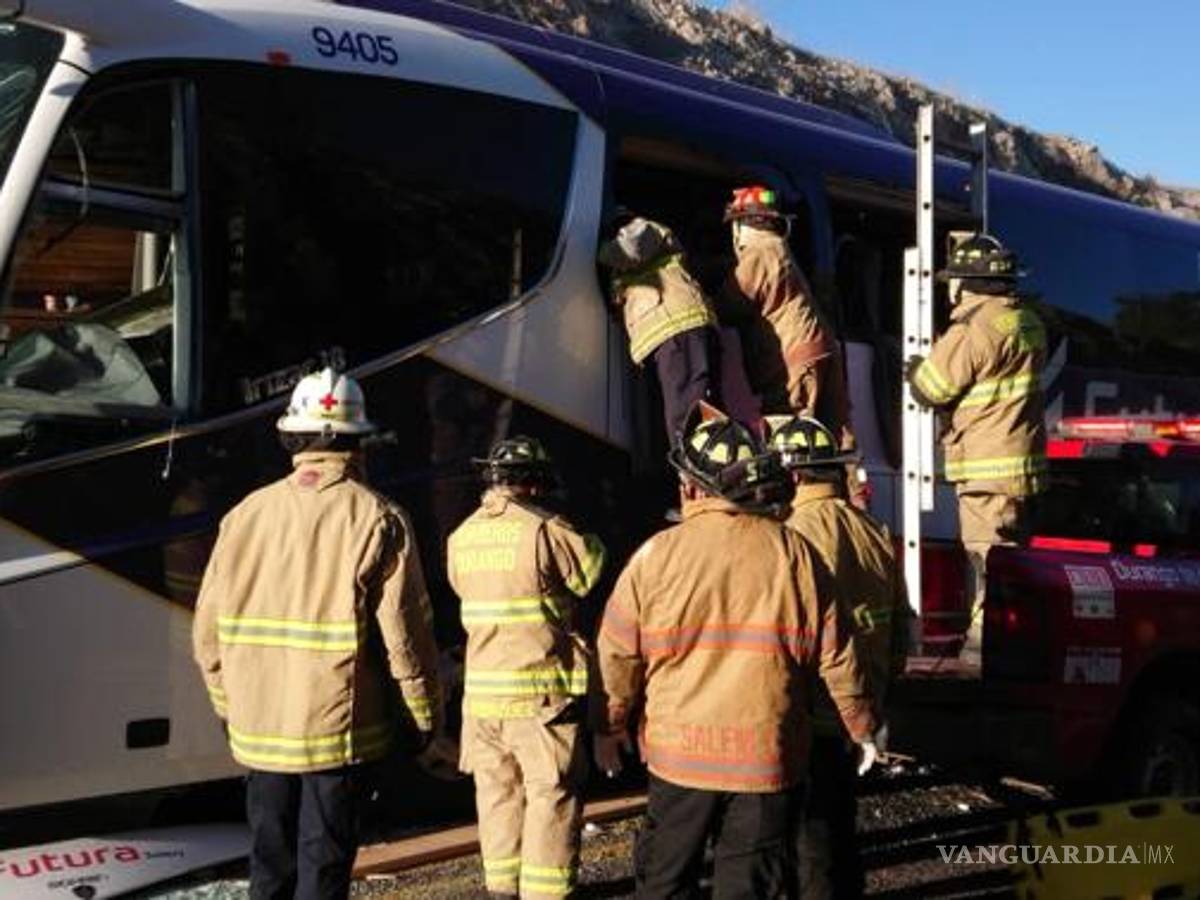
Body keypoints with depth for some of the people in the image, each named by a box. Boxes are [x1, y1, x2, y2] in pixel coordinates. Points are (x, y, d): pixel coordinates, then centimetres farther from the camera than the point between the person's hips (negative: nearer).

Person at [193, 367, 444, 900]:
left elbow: (209, 628, 5)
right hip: (338, 729, -4)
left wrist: (230, 706, 19)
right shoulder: (377, 520, -9)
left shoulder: (247, 514, 2)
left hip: (258, 729, 4)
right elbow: (404, 635, -11)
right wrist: (425, 717, 2)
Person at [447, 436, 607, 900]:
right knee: (551, 792, 1)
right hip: (539, 687, -6)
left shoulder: (460, 538, 7)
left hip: (481, 686, 6)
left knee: (498, 788, 15)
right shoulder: (543, 530, -12)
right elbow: (595, 570, -2)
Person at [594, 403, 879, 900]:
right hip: (769, 759, 1)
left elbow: (618, 655, -2)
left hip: (680, 752, -1)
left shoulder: (658, 553, -6)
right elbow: (836, 655, 1)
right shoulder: (794, 553, -2)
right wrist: (863, 728, 15)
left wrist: (608, 727, 13)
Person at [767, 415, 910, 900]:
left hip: (808, 718, -8)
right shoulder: (874, 532, 7)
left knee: (810, 838, 1)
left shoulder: (795, 533, -18)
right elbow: (899, 627, 14)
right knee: (840, 827, 21)